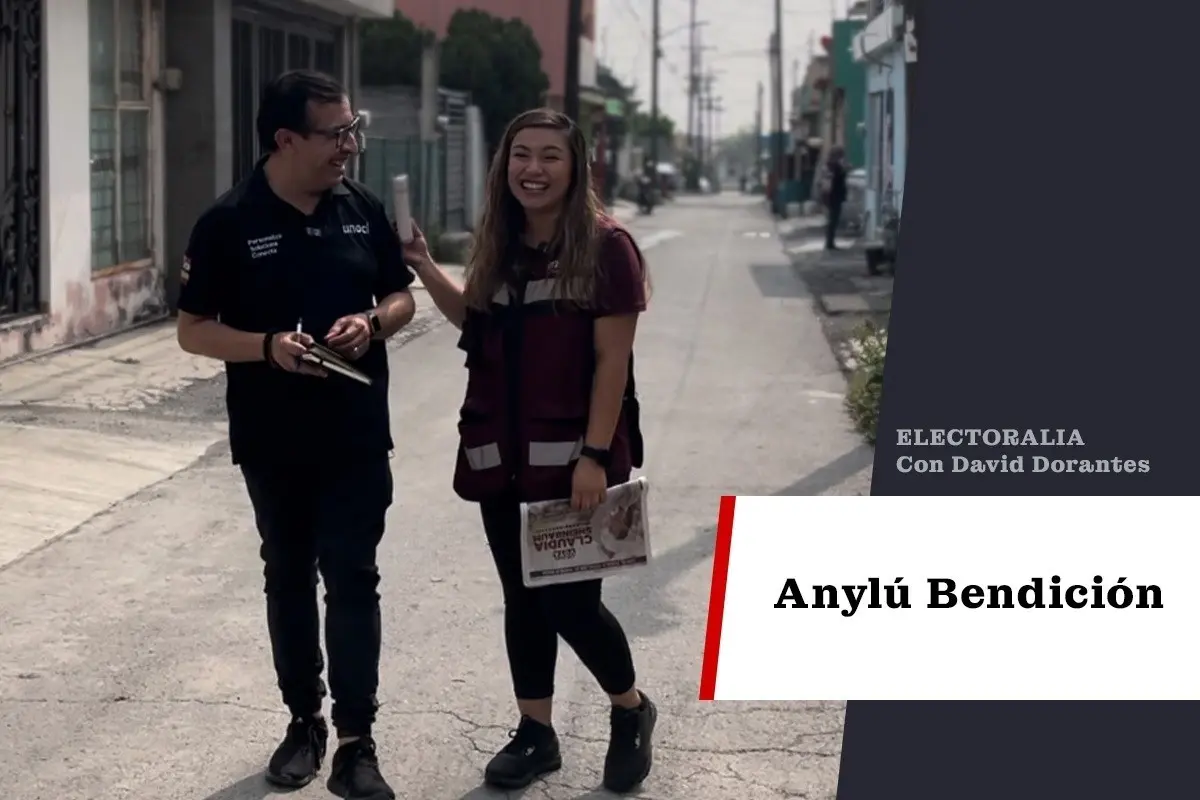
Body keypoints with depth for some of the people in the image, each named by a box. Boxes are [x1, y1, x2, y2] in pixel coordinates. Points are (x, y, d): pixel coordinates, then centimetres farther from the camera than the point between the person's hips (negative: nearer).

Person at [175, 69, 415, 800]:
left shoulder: (364, 210, 0)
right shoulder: (229, 223, -9)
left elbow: (402, 297, 11)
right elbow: (194, 330, -6)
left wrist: (373, 322, -12)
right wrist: (267, 346, -23)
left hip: (356, 434, 1)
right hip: (272, 440, -1)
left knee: (353, 581, -1)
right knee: (289, 579, 13)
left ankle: (356, 739, 3)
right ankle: (305, 721, 27)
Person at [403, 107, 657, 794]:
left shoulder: (605, 246, -11)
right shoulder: (500, 246, 8)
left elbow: (612, 361, -13)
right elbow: (476, 323, 21)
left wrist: (594, 455, -18)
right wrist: (425, 268, 7)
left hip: (573, 456, -6)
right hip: (502, 455, 6)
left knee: (571, 601, -3)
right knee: (524, 598, 12)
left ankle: (631, 711, 23)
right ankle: (536, 732, 25)